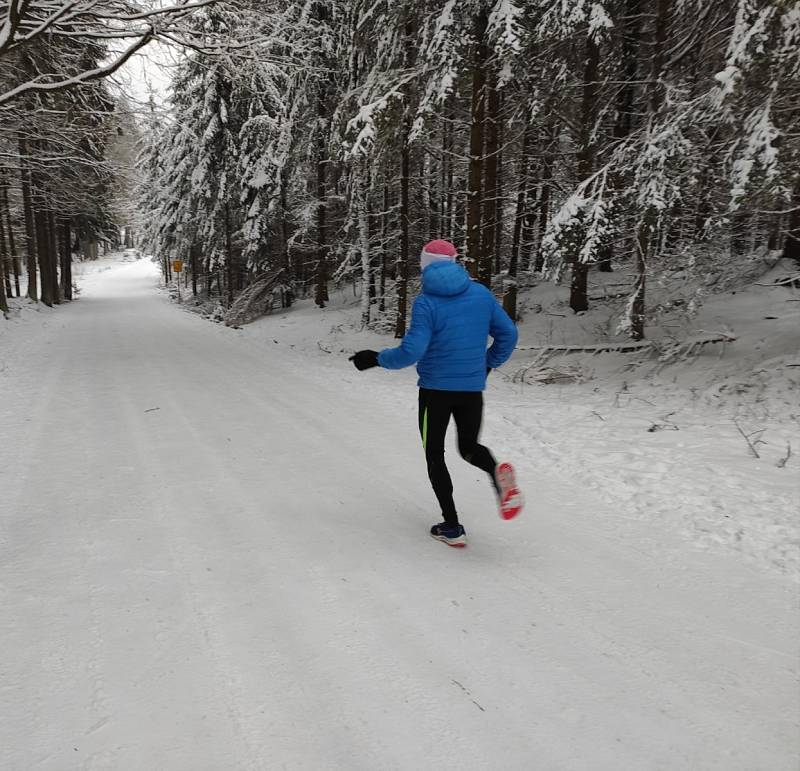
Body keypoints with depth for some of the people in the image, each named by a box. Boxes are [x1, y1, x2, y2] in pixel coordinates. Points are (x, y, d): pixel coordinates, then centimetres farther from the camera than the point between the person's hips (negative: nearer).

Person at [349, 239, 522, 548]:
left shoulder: (426, 302, -13)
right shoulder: (481, 294, 1)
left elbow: (411, 352, -19)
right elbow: (508, 334, 5)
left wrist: (375, 358, -3)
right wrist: (489, 364, 21)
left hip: (436, 389, -4)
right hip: (473, 388, 4)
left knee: (434, 455, 13)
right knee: (469, 446, 23)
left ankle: (451, 527, 12)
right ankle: (498, 472, -12)